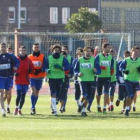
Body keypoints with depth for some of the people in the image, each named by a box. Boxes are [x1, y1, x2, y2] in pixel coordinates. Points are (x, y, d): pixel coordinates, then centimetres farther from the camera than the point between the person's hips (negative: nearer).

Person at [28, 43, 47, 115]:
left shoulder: (43, 57, 2)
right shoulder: (29, 57, 6)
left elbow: (45, 66, -5)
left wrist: (40, 70, -23)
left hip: (40, 77, 1)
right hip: (32, 77, -1)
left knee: (37, 93, 10)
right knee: (33, 91, -17)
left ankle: (33, 107, 24)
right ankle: (33, 108, -18)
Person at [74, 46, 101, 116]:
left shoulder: (93, 60, 3)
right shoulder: (80, 60, 4)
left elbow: (99, 70, 3)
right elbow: (75, 70, 11)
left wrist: (96, 71, -20)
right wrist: (78, 74, -10)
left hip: (91, 81, 1)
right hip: (82, 80, -1)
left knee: (88, 97, 5)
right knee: (84, 95, -19)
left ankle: (83, 110, 20)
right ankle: (81, 104, 9)